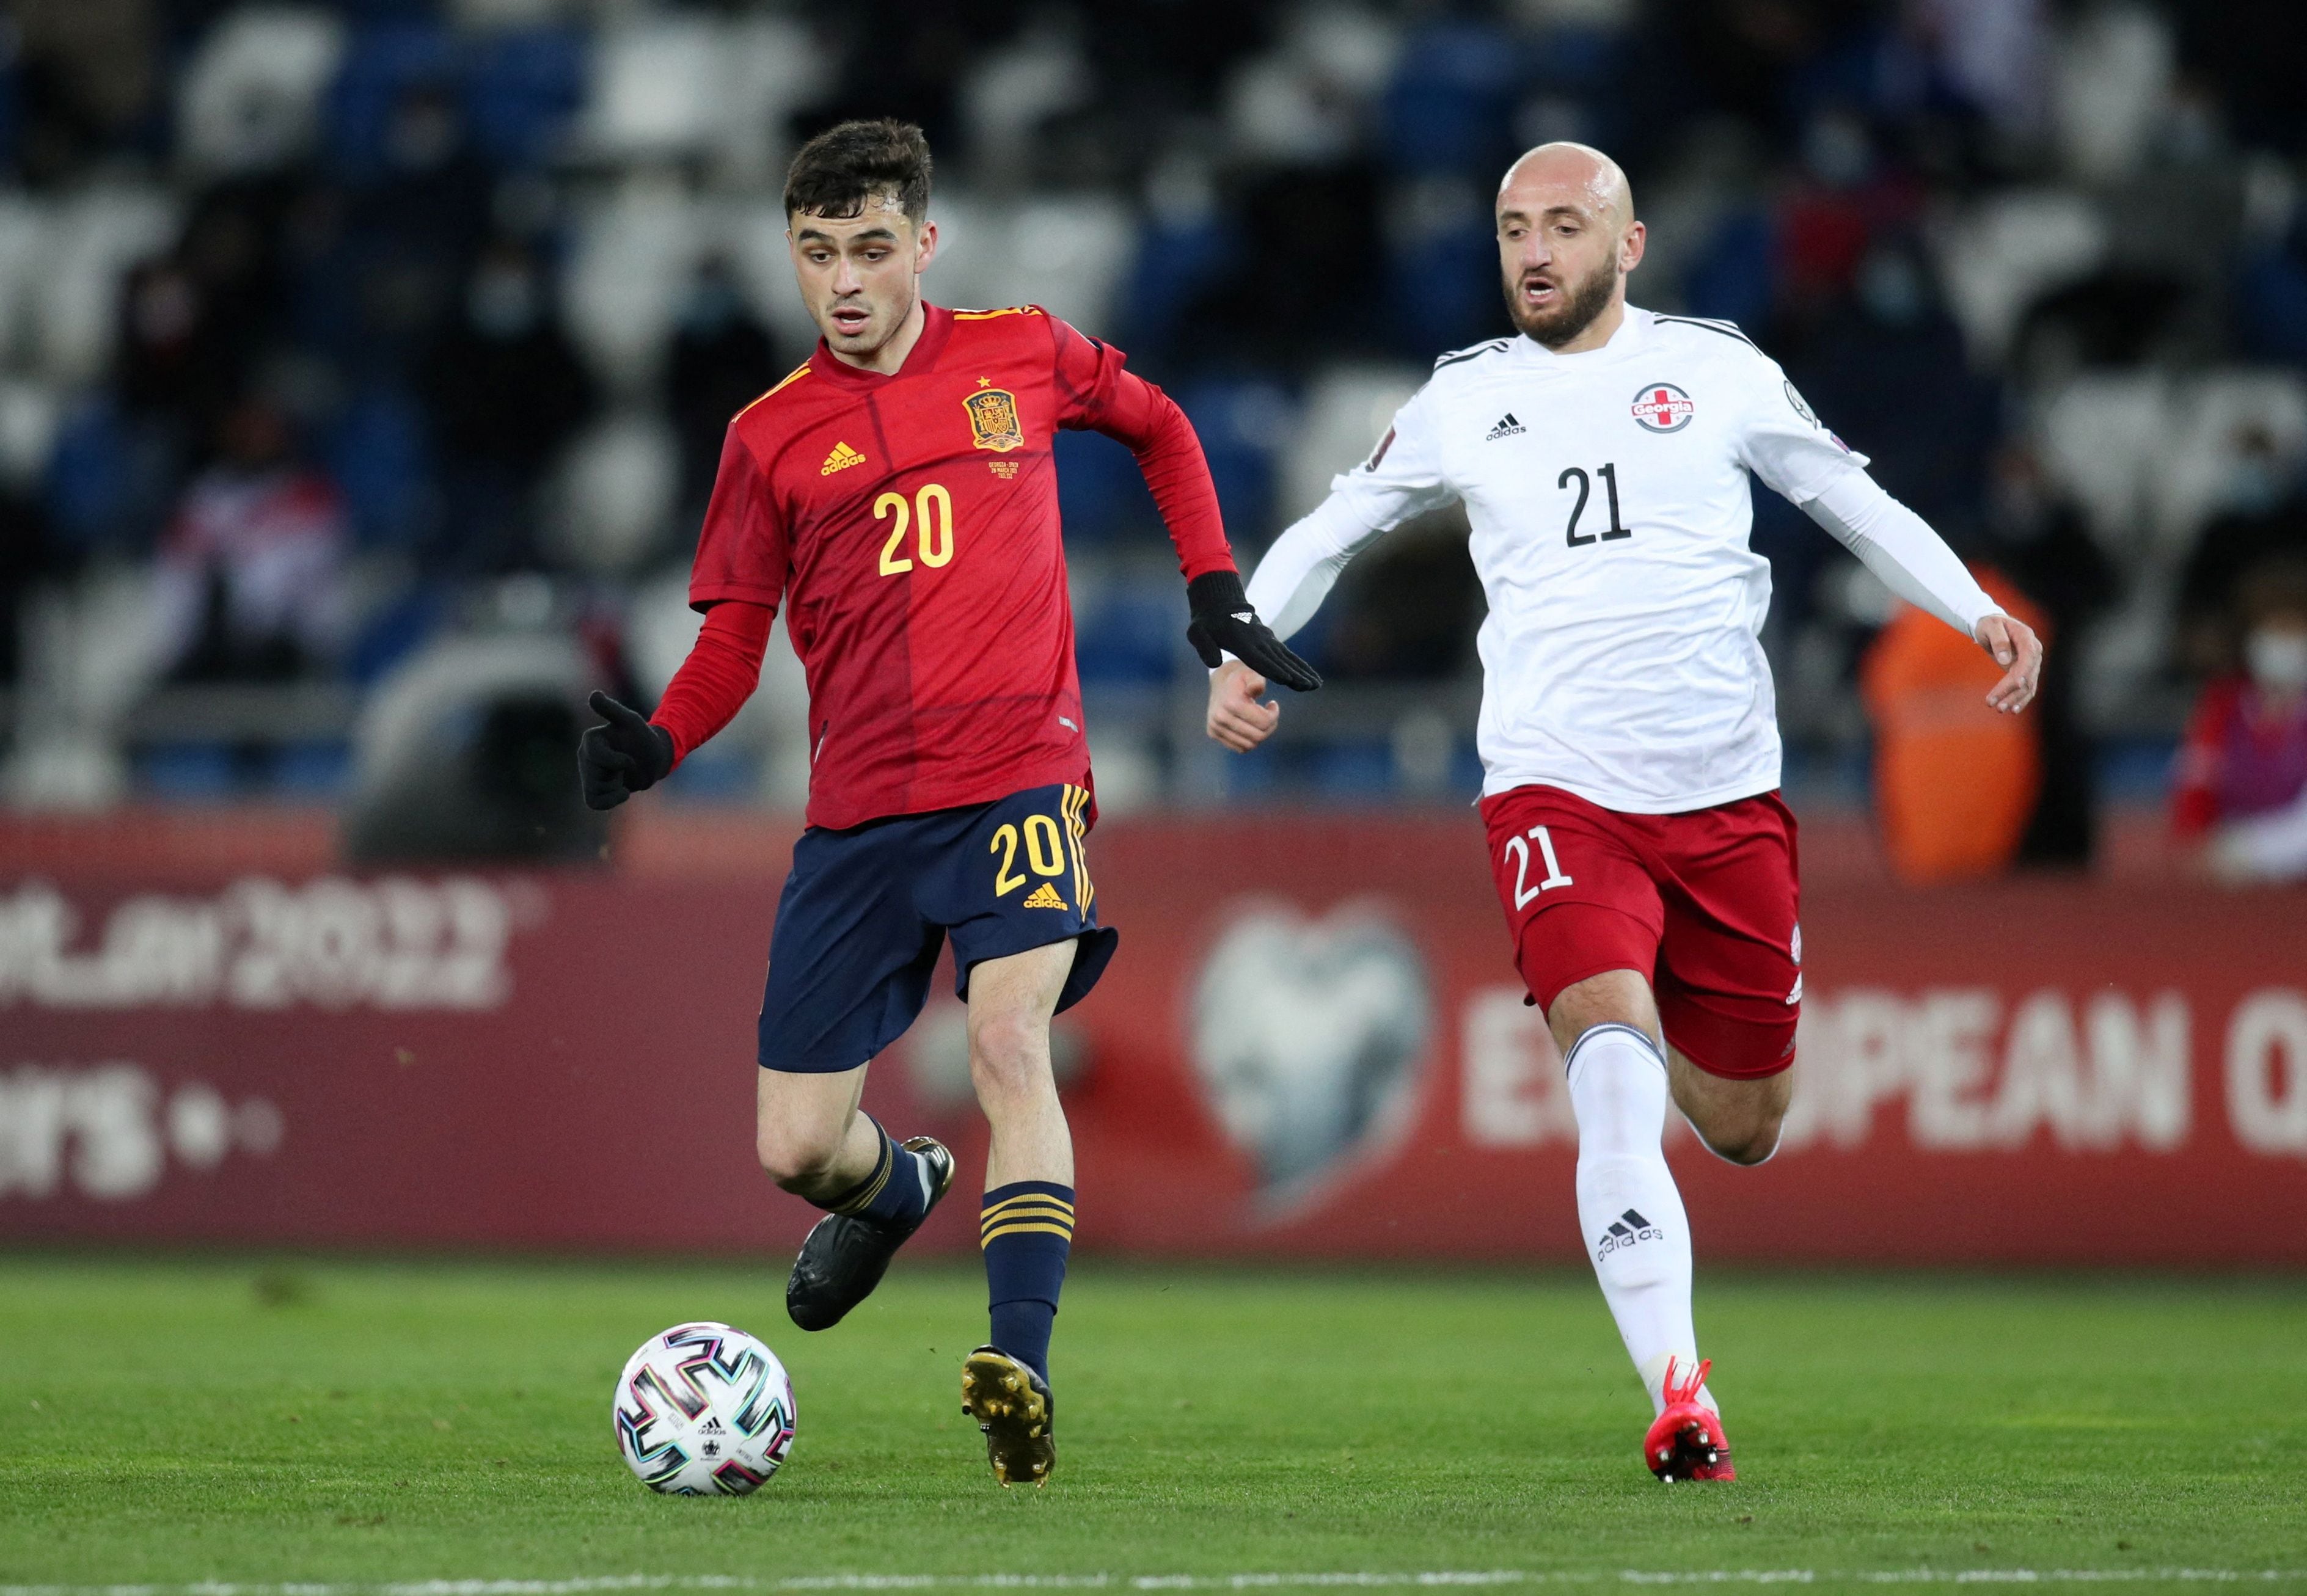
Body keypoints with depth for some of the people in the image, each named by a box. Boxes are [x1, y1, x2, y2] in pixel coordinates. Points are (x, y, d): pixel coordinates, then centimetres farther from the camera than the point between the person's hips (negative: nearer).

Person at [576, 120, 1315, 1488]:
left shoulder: (1024, 355, 5)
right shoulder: (773, 436, 5)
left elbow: (1158, 426, 24)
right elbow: (735, 634, 8)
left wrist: (1217, 590, 15)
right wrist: (656, 745, -11)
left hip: (1019, 777, -2)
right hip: (861, 810, 2)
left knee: (1010, 1044, -26)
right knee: (797, 1148, 3)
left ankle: (1023, 1368, -34)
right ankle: (897, 1190, 40)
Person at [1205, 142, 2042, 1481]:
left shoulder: (1718, 370, 7)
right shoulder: (1465, 401, 9)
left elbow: (1857, 503, 17)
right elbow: (1330, 532, 21)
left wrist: (1977, 612, 5)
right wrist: (1241, 646, 4)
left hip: (1728, 792, 1)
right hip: (1559, 793, -1)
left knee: (1744, 1131, 8)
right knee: (1616, 1066, -25)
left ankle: (1643, 1036, 46)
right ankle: (1681, 1397, -29)